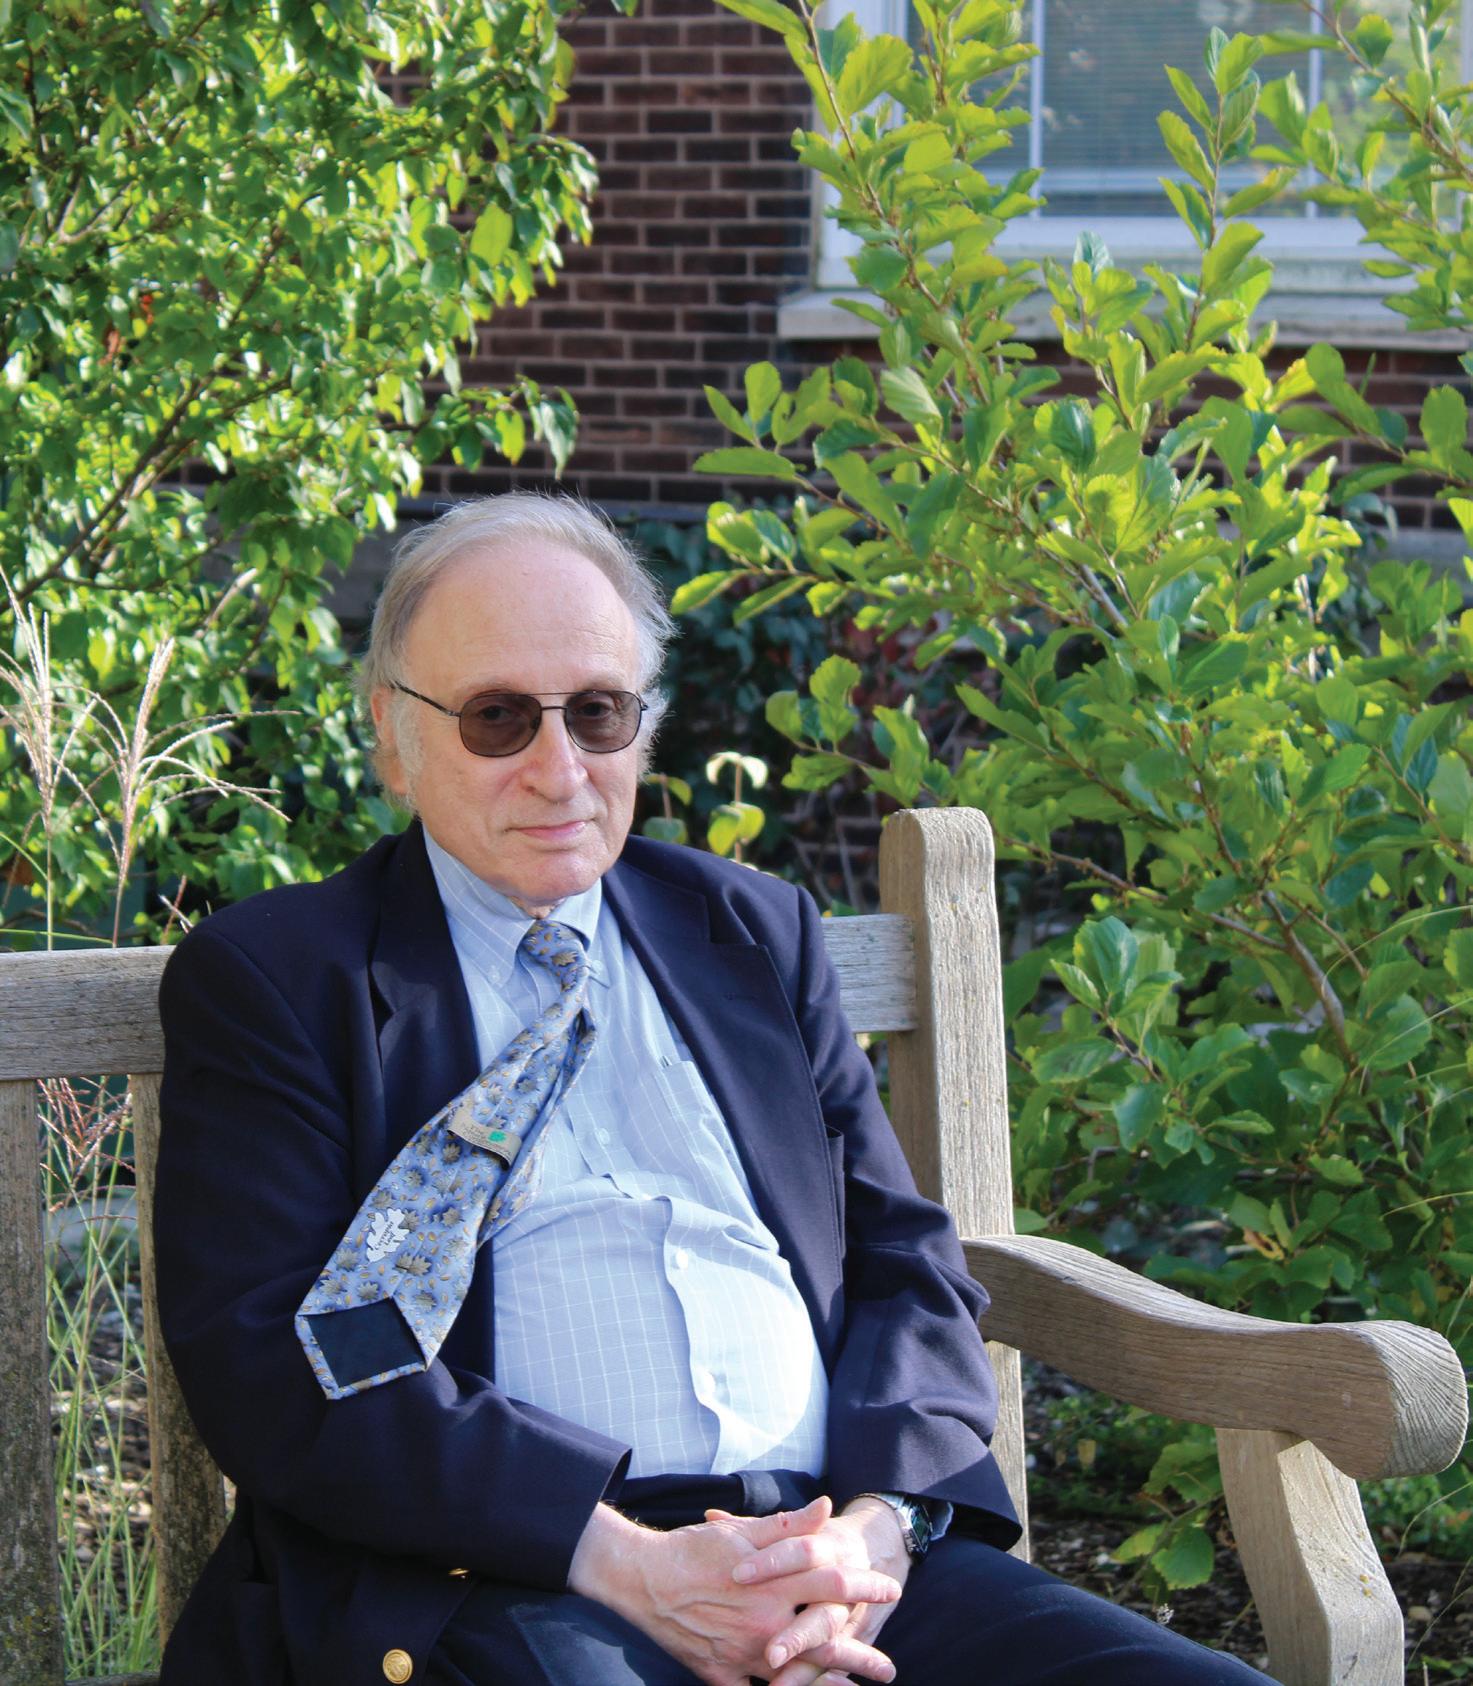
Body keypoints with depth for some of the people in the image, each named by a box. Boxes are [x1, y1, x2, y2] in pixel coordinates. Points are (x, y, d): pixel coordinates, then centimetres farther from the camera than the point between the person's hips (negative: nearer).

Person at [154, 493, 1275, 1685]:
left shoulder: (759, 934, 23)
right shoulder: (268, 974, 8)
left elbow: (909, 1266, 18)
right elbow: (268, 1365, -4)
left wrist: (876, 1524, -5)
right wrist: (622, 1559, -15)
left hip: (822, 1547, 4)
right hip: (511, 1587, -4)